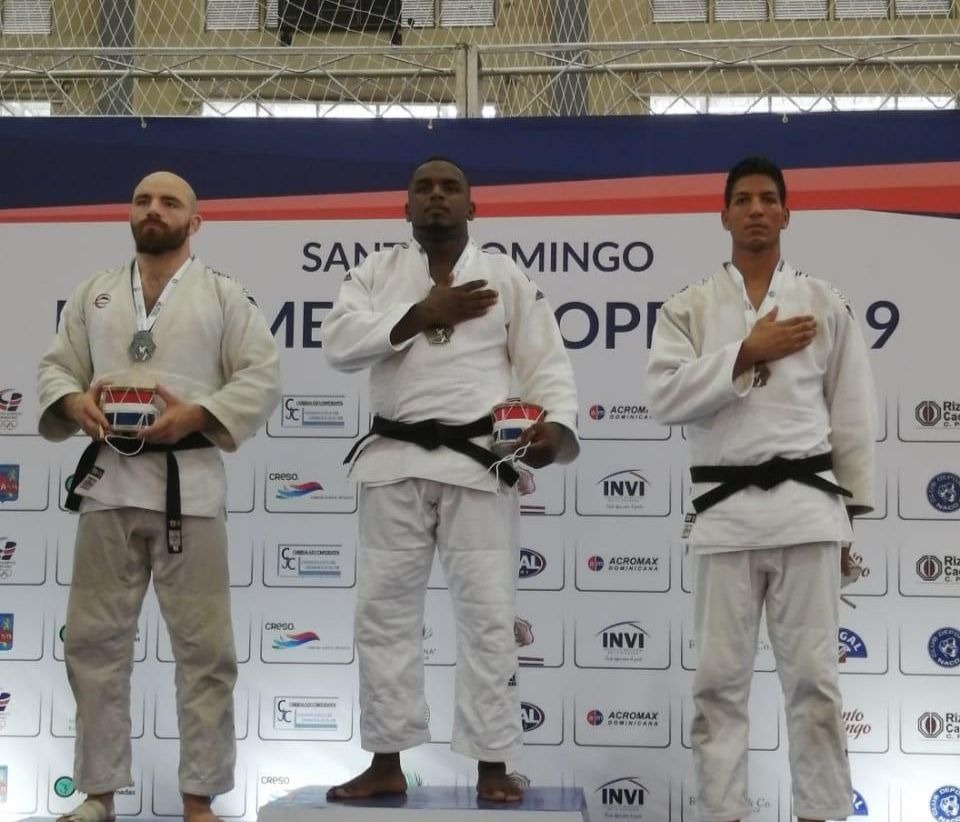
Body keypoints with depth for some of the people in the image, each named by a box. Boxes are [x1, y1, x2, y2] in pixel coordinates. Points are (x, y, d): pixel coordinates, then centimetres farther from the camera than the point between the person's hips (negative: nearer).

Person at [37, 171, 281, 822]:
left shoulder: (223, 295, 3)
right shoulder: (95, 293, 13)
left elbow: (262, 378, -2)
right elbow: (56, 367, 13)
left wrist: (196, 414, -16)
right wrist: (73, 402, -10)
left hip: (188, 483, -3)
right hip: (108, 481, 3)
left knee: (204, 647, 0)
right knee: (94, 641, 7)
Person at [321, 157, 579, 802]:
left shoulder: (509, 278, 7)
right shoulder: (377, 273, 10)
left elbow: (547, 363, 1)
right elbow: (340, 343, -6)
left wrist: (554, 425, -17)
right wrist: (421, 315, -15)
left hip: (479, 463, -2)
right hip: (396, 463, 2)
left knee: (488, 615, -1)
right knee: (385, 611, 6)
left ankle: (492, 766, 9)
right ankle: (386, 764, 18)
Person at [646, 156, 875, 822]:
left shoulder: (825, 304, 7)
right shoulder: (689, 308, 6)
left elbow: (852, 416, 8)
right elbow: (666, 398, -8)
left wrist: (851, 515, 5)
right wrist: (747, 353, -13)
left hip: (807, 504, 0)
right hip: (725, 507, 0)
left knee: (814, 674, 4)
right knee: (721, 677, 5)